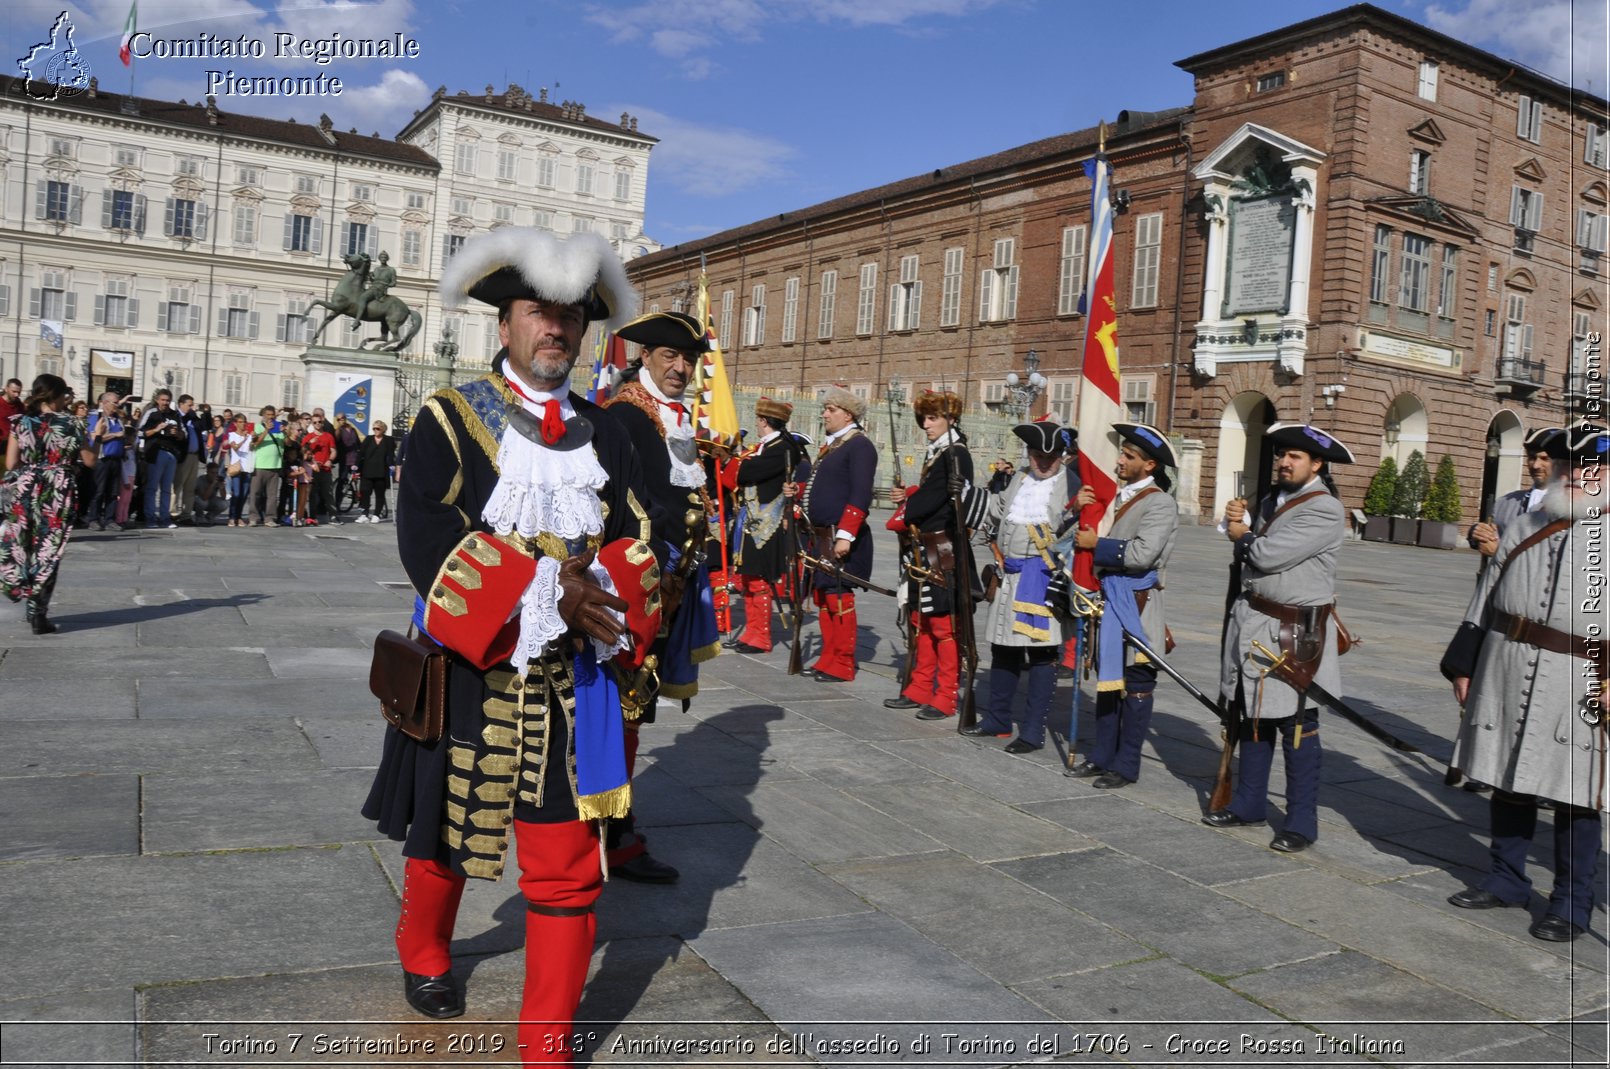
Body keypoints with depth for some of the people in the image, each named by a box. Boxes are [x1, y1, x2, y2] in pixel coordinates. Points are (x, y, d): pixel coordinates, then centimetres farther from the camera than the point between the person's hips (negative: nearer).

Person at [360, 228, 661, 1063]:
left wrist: (595, 586, -21)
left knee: (567, 864, 2)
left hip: (574, 681, 2)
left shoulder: (601, 433, 7)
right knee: (446, 837, 20)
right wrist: (545, 591, -24)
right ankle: (423, 957, 50)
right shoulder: (449, 420, -4)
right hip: (470, 671, -2)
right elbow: (426, 542, -16)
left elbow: (637, 541, 1)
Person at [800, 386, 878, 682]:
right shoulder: (830, 445, 18)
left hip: (841, 538, -9)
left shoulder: (860, 445, -10)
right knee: (822, 595, 13)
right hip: (821, 536, 9)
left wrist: (845, 535, -23)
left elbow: (860, 495, -18)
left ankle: (842, 665, 5)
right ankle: (828, 659, 23)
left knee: (839, 597, -4)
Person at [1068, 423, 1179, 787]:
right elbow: (1090, 535, 15)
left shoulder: (1160, 503, -10)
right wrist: (1081, 508, -1)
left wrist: (1097, 544, -13)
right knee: (1108, 678, 14)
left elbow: (1142, 554, -21)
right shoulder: (1115, 495, 14)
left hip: (1137, 603, -8)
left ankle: (1126, 765, 8)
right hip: (1108, 597, 8)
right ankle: (1103, 755, 24)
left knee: (1136, 684, 1)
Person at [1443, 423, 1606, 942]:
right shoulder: (1522, 528, 12)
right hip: (1506, 678, 5)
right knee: (1507, 782, 14)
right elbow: (1484, 602, 15)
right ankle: (1507, 880, 29)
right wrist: (1464, 665, 12)